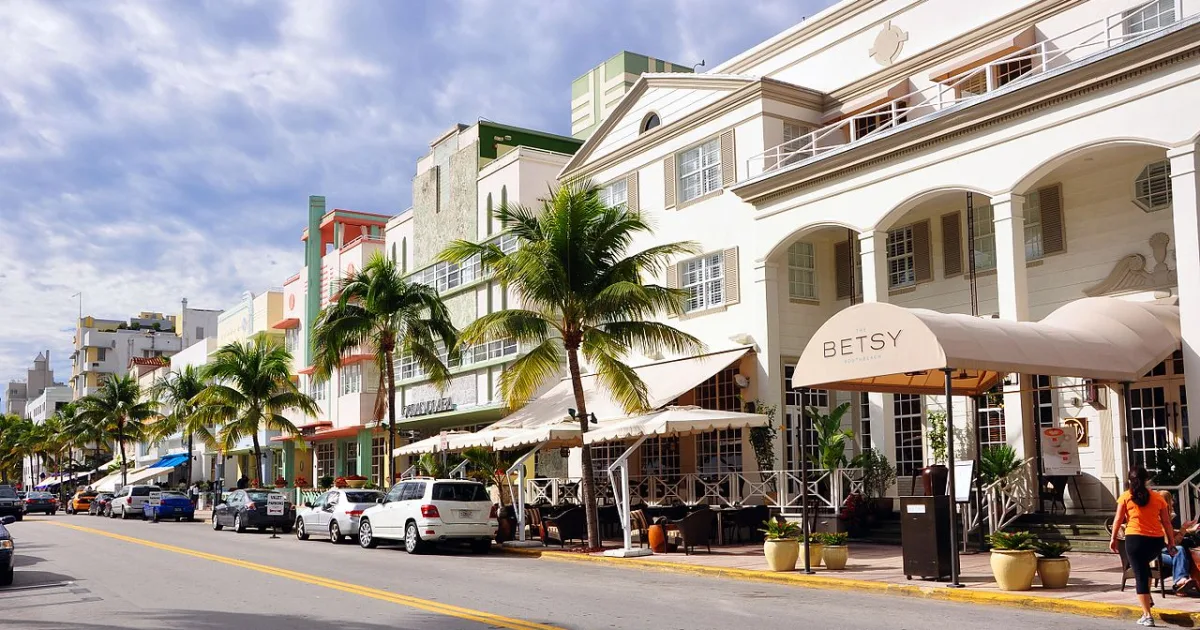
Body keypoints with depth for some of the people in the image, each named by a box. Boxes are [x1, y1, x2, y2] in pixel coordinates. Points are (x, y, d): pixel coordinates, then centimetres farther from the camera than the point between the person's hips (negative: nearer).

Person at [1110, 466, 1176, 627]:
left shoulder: (1125, 496, 1)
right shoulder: (1157, 497, 8)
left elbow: (1118, 519, -1)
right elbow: (1167, 522, 7)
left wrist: (1113, 538, 7)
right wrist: (1172, 543, 12)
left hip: (1135, 538, -3)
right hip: (1157, 540, 3)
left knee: (1140, 575, 0)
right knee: (1144, 564, 32)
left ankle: (1147, 616, -3)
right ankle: (1147, 597, 26)